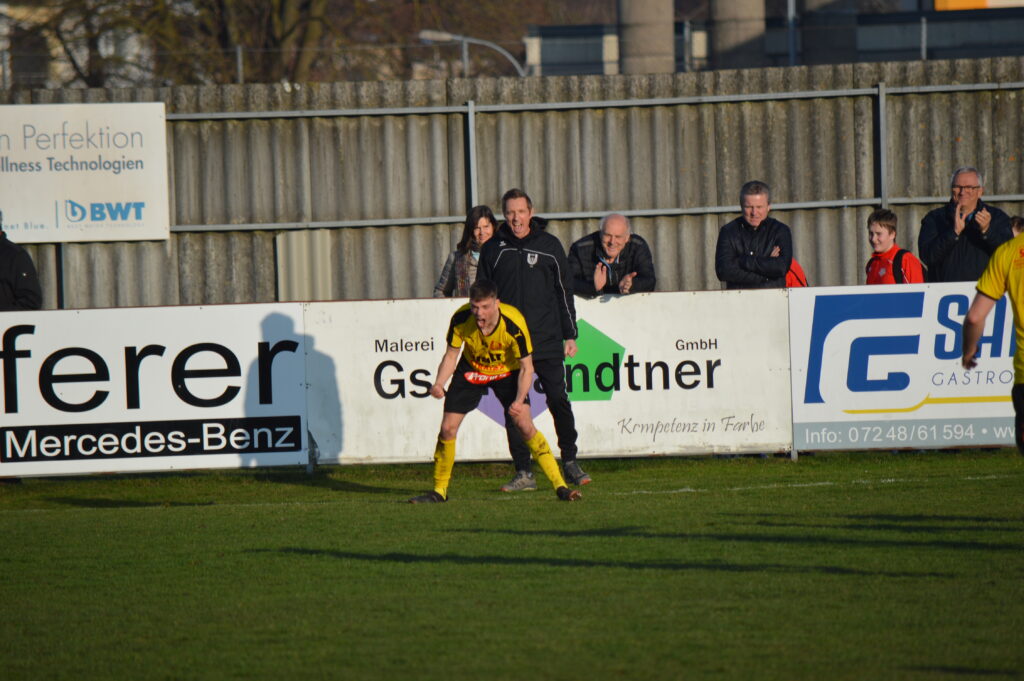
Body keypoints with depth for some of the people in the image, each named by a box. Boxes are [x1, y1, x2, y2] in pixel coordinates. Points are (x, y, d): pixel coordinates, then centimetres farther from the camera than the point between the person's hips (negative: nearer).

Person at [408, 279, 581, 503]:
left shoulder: (514, 324, -34)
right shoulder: (461, 319, -27)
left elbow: (526, 367, -23)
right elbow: (451, 355, -10)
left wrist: (519, 400, -36)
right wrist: (439, 383, -27)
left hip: (507, 371, -2)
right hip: (471, 369, 2)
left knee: (525, 426, -17)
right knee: (447, 428, -4)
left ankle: (560, 486, -9)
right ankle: (439, 491, 14)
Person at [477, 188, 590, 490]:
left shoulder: (549, 246, 5)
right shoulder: (493, 250, 6)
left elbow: (564, 291, 10)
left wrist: (569, 335, 6)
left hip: (548, 341, -1)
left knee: (558, 400, -3)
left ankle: (570, 463, 10)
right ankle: (523, 473, 4)